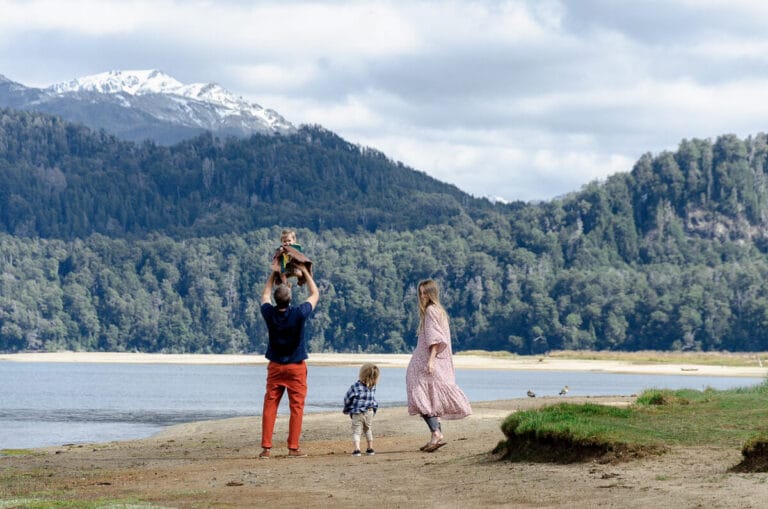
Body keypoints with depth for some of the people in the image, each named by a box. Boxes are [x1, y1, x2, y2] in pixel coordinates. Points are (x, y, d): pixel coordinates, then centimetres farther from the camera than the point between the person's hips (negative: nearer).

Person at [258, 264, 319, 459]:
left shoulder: (269, 314, -9)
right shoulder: (299, 314, -16)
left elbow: (265, 295, 14)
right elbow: (315, 294, 2)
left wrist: (274, 274, 19)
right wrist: (305, 272, 10)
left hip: (275, 366, 2)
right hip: (296, 367, -2)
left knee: (270, 406, 4)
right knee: (296, 407, 2)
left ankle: (266, 447, -2)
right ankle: (293, 447, -1)